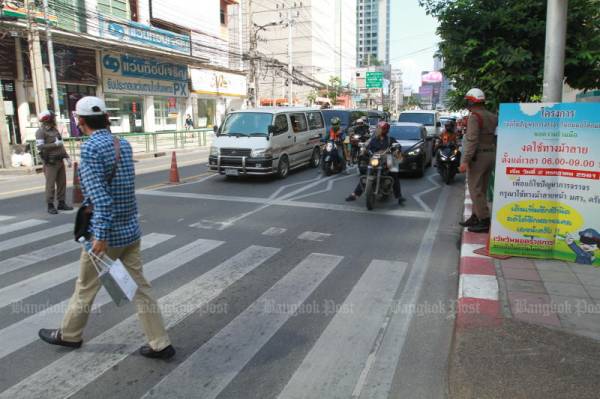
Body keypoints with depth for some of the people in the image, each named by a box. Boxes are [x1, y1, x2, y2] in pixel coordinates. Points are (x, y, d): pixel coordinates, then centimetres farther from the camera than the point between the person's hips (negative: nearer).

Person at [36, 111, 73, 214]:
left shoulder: (55, 130, 16)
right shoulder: (41, 131, -7)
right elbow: (40, 147, -19)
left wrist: (67, 157, 15)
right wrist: (55, 144, -15)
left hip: (60, 161, 7)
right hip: (50, 162, -7)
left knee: (62, 183, 8)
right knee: (50, 184, -4)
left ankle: (61, 203, 16)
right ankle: (50, 206, 2)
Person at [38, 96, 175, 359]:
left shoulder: (91, 148, -16)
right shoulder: (124, 145, 6)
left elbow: (100, 196, -23)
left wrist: (100, 236, -23)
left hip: (108, 234, -6)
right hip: (131, 229, 6)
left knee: (86, 287, 15)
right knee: (139, 287, 10)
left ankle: (69, 334, 38)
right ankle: (160, 344, 12)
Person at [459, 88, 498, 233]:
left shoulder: (474, 116, -12)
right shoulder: (492, 117, 13)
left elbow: (472, 140, -20)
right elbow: (496, 138, 13)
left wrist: (465, 161, -21)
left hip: (478, 156, -9)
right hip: (491, 155, 9)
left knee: (475, 189, -4)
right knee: (481, 189, 14)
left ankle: (484, 221, -5)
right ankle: (475, 217, 22)